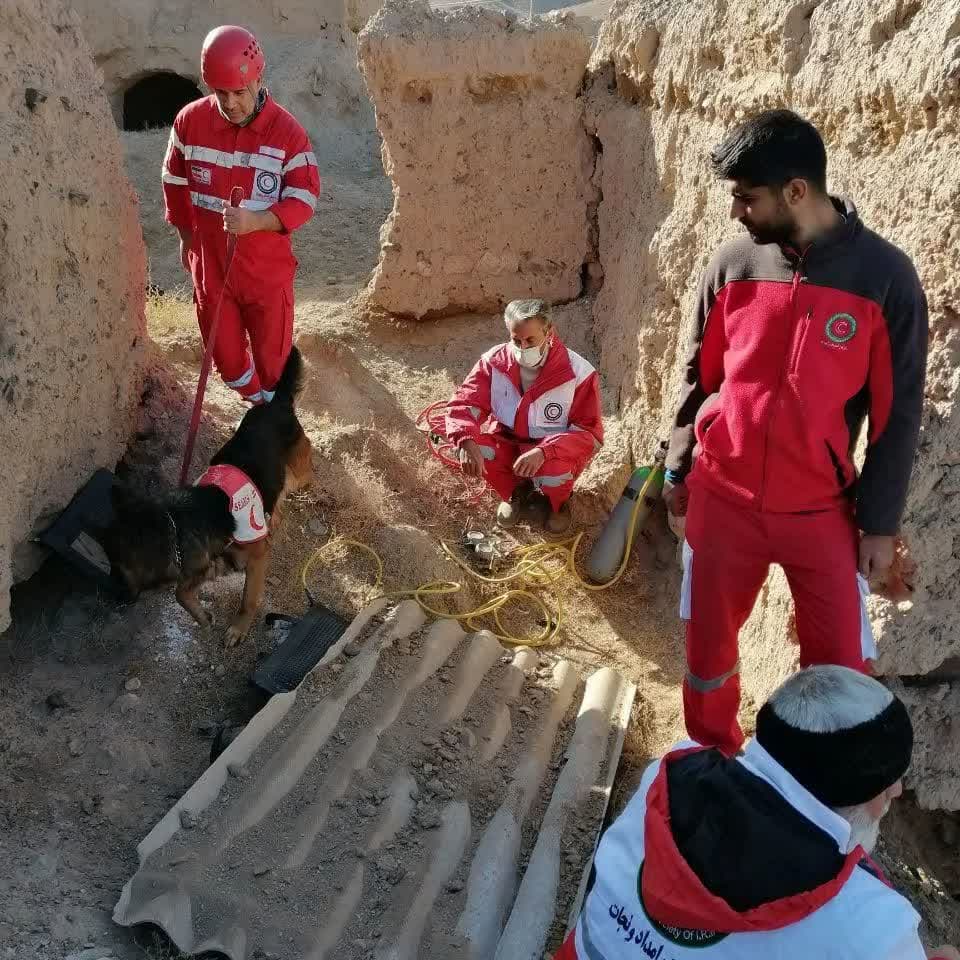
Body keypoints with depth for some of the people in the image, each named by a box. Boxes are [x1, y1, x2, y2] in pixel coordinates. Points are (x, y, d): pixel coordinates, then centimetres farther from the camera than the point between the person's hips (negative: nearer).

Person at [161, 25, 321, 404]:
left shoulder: (287, 131, -15)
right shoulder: (190, 121, -7)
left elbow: (304, 200, -16)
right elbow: (175, 182, 8)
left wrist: (256, 221, -32)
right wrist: (187, 237, 15)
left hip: (268, 270, -2)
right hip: (210, 266, 3)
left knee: (272, 355, 12)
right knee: (225, 355, 17)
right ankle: (257, 407, 44)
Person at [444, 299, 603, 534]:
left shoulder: (578, 373, -22)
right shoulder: (494, 362, -14)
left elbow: (590, 432, -22)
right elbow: (464, 405, -16)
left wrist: (544, 452, -40)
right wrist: (467, 442, -41)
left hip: (555, 451, -3)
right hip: (507, 442, 3)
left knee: (554, 472, -37)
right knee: (475, 447, -27)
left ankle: (559, 502, 6)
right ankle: (515, 492, 8)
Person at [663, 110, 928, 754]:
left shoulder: (885, 276, -11)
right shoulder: (734, 263, -3)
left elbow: (898, 413, -6)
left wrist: (880, 522, -4)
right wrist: (678, 468, 11)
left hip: (821, 510, -2)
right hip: (722, 497, 2)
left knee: (841, 664, 6)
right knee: (708, 642, 13)